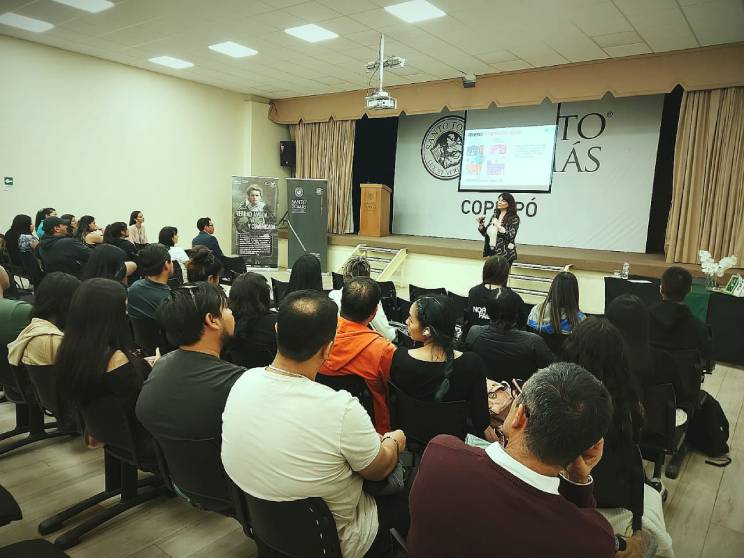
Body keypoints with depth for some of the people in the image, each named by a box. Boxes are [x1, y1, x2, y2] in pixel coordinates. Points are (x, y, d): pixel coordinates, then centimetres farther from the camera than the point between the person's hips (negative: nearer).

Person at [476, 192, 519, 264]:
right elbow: (485, 233, 16)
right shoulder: (495, 216, 11)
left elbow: (511, 236, -16)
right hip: (492, 252, 5)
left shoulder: (514, 218, -5)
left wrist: (499, 226, -23)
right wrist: (481, 224, -1)